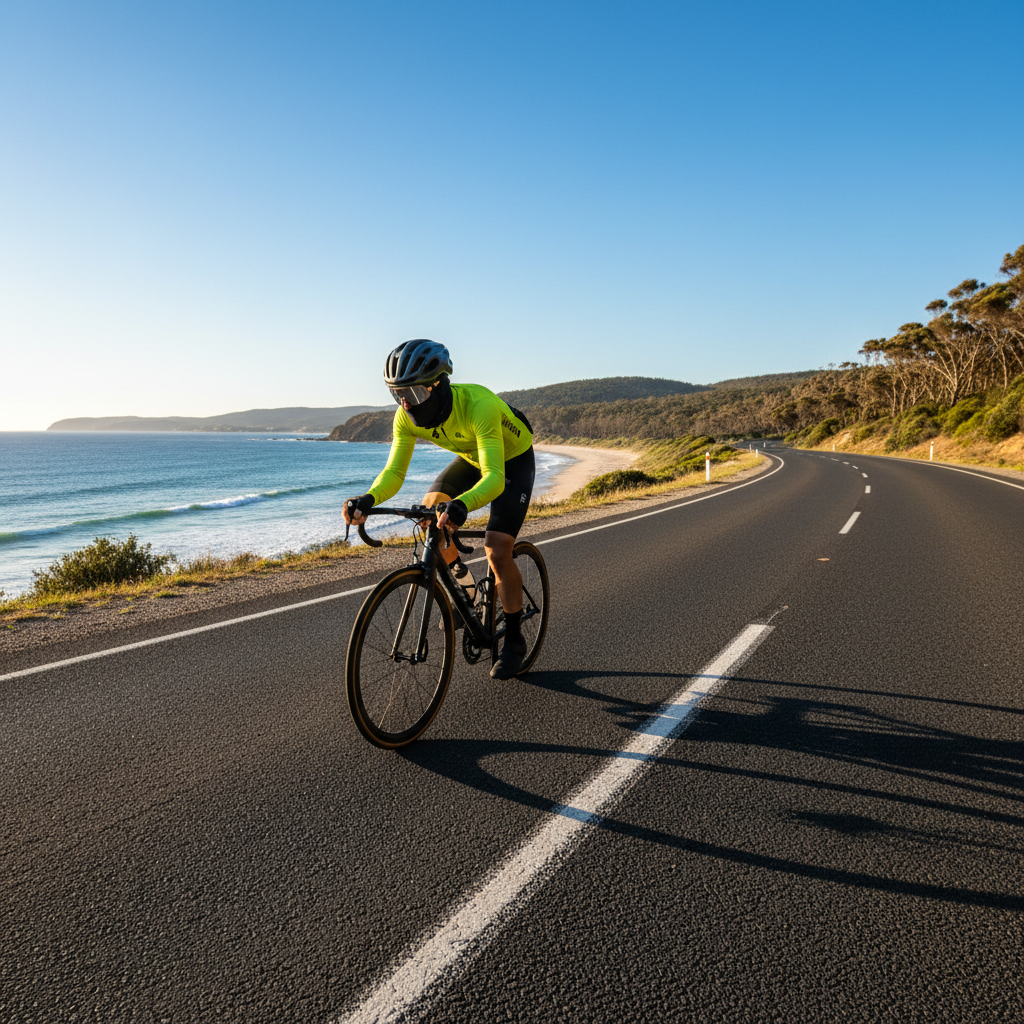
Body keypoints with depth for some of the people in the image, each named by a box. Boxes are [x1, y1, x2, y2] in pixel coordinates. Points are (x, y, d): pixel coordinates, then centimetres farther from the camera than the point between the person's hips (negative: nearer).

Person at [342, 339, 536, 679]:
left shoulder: (478, 404, -41)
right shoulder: (407, 416, -23)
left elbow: (494, 478, -49)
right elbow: (394, 471, -24)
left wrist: (462, 505, -68)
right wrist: (367, 500, -44)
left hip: (513, 461, -6)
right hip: (471, 458, 6)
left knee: (497, 551, -16)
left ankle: (514, 640, 4)